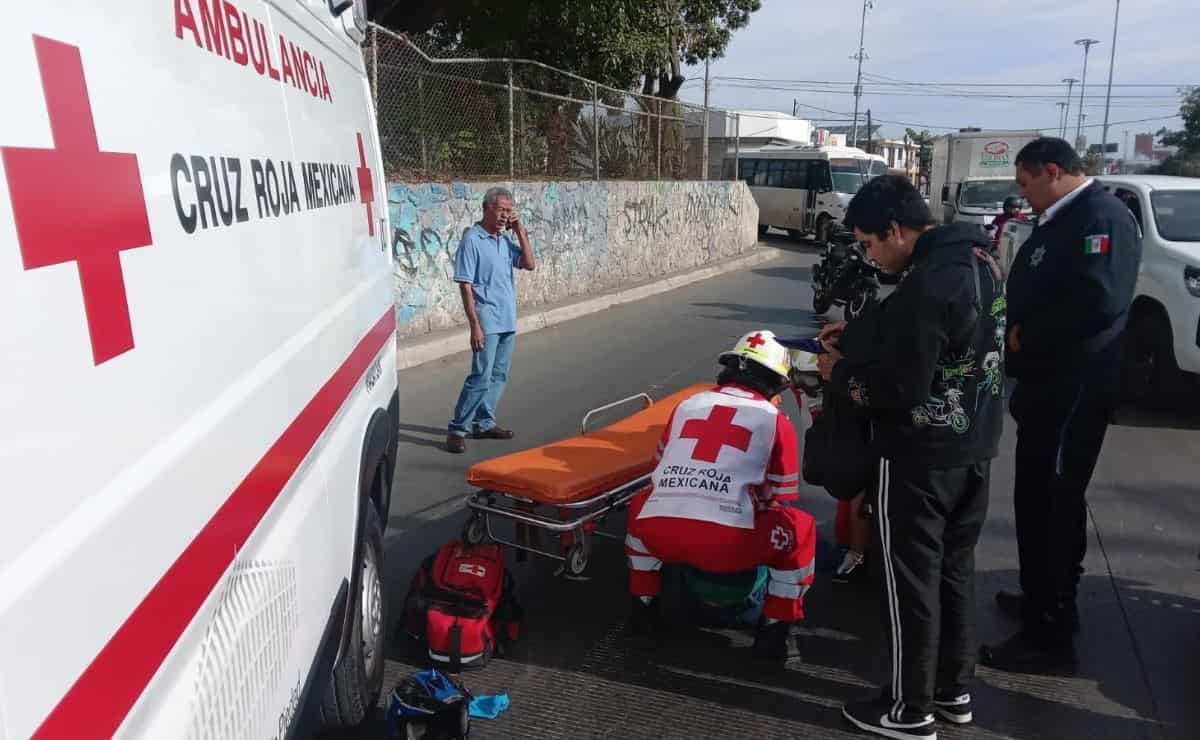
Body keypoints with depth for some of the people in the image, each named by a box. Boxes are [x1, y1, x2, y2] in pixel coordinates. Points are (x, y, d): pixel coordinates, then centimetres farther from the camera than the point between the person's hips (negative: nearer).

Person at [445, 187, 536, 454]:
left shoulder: (505, 240, 10)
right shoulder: (472, 240, -11)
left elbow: (530, 264, 7)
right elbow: (465, 285, -14)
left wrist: (520, 231, 0)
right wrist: (475, 325, -19)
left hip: (508, 321, 8)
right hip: (487, 321, -7)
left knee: (498, 376, 13)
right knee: (481, 378, -8)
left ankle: (484, 423, 23)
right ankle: (457, 429, 0)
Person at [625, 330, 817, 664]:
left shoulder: (687, 405, 22)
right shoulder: (776, 422, 13)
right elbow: (779, 501, 19)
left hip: (659, 533, 3)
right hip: (728, 543, -3)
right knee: (801, 528, 22)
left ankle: (644, 609, 35)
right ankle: (774, 631, 21)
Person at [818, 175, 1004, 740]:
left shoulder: (926, 284, -25)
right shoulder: (976, 258, 5)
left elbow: (903, 386, -25)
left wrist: (840, 373, -9)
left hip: (921, 458, -9)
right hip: (973, 445, 10)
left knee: (911, 579, 5)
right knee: (955, 567, 20)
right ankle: (954, 689, 35)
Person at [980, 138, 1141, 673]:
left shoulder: (1101, 218, -16)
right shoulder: (1061, 220, 15)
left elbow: (1099, 301, -30)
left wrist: (1025, 335, -18)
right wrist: (1016, 330, 2)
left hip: (1072, 389, -10)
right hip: (1046, 384, 10)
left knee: (1055, 506, -2)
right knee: (1037, 501, 19)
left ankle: (1050, 635, 9)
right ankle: (1043, 599, 35)